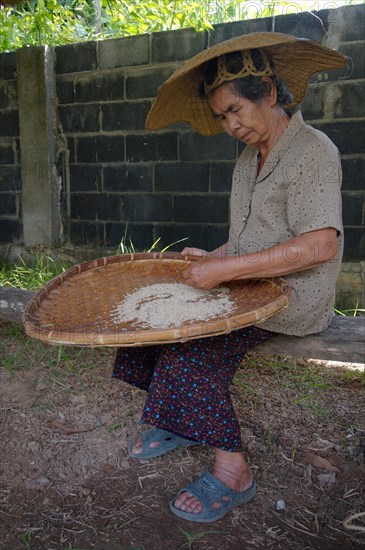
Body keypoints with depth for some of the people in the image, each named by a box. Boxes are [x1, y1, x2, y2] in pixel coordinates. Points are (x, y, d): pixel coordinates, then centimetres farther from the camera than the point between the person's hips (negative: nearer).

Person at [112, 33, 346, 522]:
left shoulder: (312, 151, -13)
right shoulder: (250, 158, 15)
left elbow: (320, 245, -25)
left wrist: (225, 269, -26)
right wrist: (214, 259, 5)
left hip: (295, 296, -8)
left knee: (195, 335, -23)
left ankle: (232, 472, -10)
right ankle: (180, 422, 6)